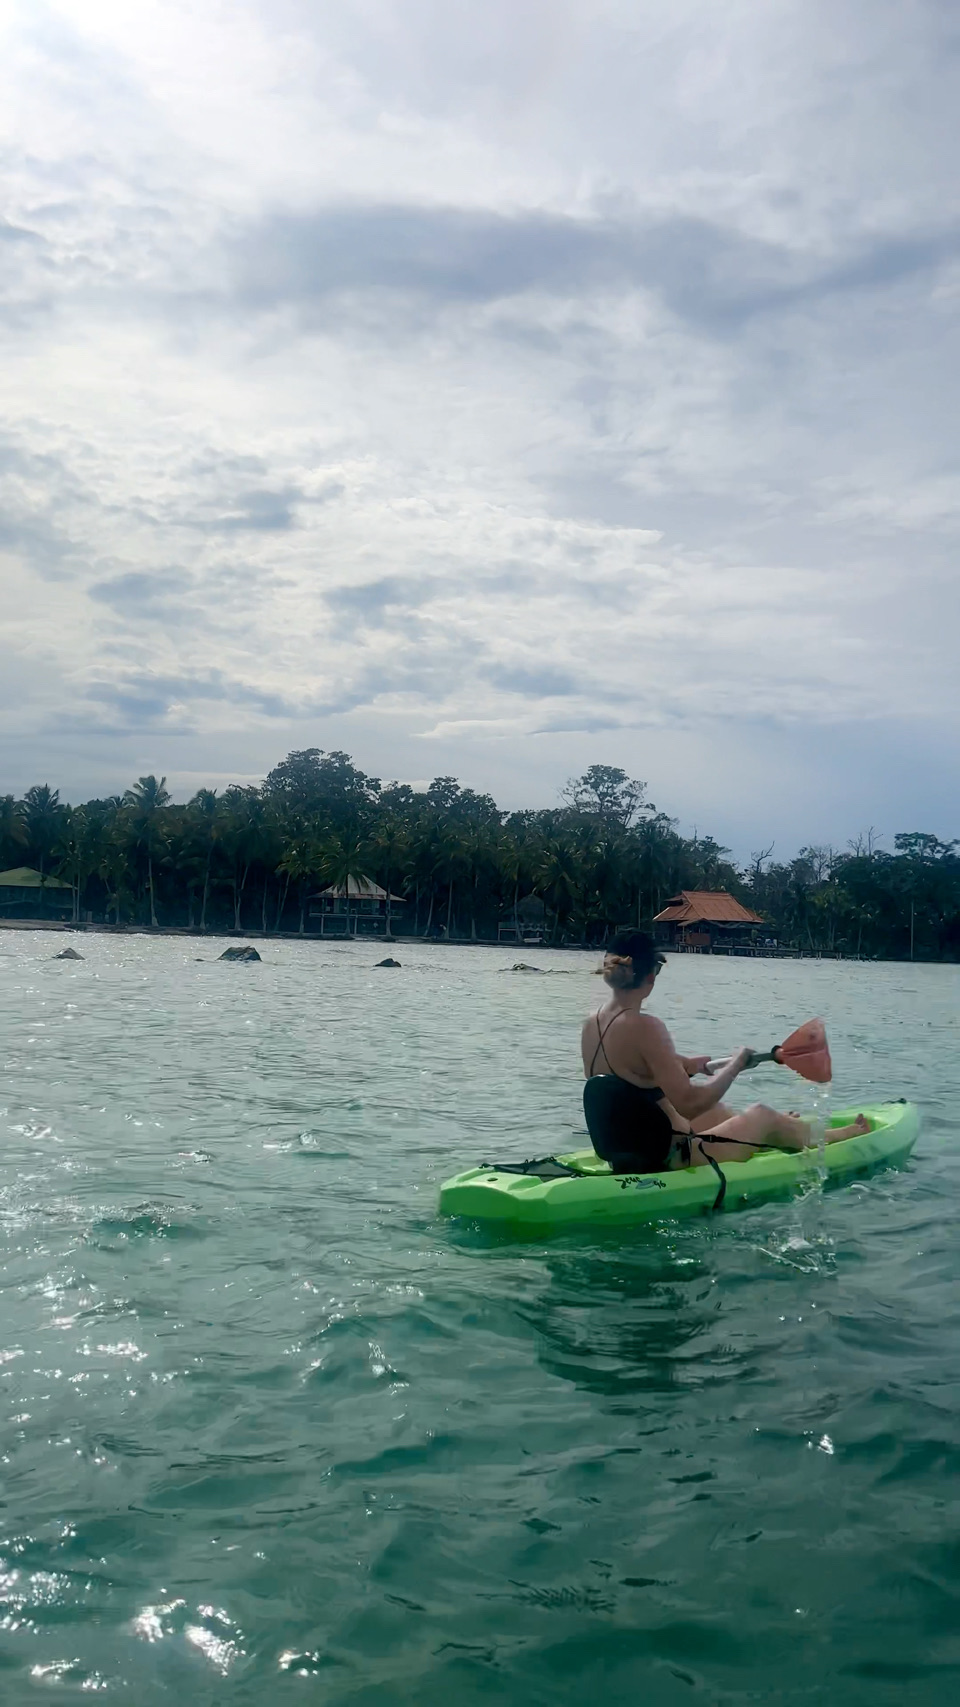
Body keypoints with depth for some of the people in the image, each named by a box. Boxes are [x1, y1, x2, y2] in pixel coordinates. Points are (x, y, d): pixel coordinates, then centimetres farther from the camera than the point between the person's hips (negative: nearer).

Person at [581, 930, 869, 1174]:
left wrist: (678, 1065, 20)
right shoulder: (644, 1027, -26)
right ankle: (831, 1137, 47)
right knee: (762, 1115, 16)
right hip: (670, 1162, -8)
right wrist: (735, 1065, -14)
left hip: (628, 1157, 8)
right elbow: (689, 1104, -28)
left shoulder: (591, 1025, -1)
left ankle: (795, 1132, 59)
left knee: (715, 1111, 30)